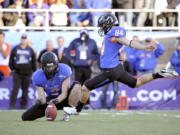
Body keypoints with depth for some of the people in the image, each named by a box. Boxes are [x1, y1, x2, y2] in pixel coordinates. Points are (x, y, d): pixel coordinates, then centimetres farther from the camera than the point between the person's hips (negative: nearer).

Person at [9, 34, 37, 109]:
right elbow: (11, 59, 11)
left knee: (25, 90, 5)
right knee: (15, 89, -8)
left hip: (27, 73, 1)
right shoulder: (15, 49, 7)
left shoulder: (30, 50, 9)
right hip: (17, 72, -1)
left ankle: (23, 105, 12)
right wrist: (12, 68, 3)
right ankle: (12, 105, -9)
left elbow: (34, 61, 13)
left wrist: (34, 70, 8)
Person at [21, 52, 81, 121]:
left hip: (62, 98, -2)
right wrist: (40, 100, -46)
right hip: (50, 100, 2)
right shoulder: (37, 76, -19)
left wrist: (57, 100, -48)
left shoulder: (64, 70, -24)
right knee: (25, 117, -12)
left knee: (76, 86, -32)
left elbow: (64, 93, -26)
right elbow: (42, 98, -21)